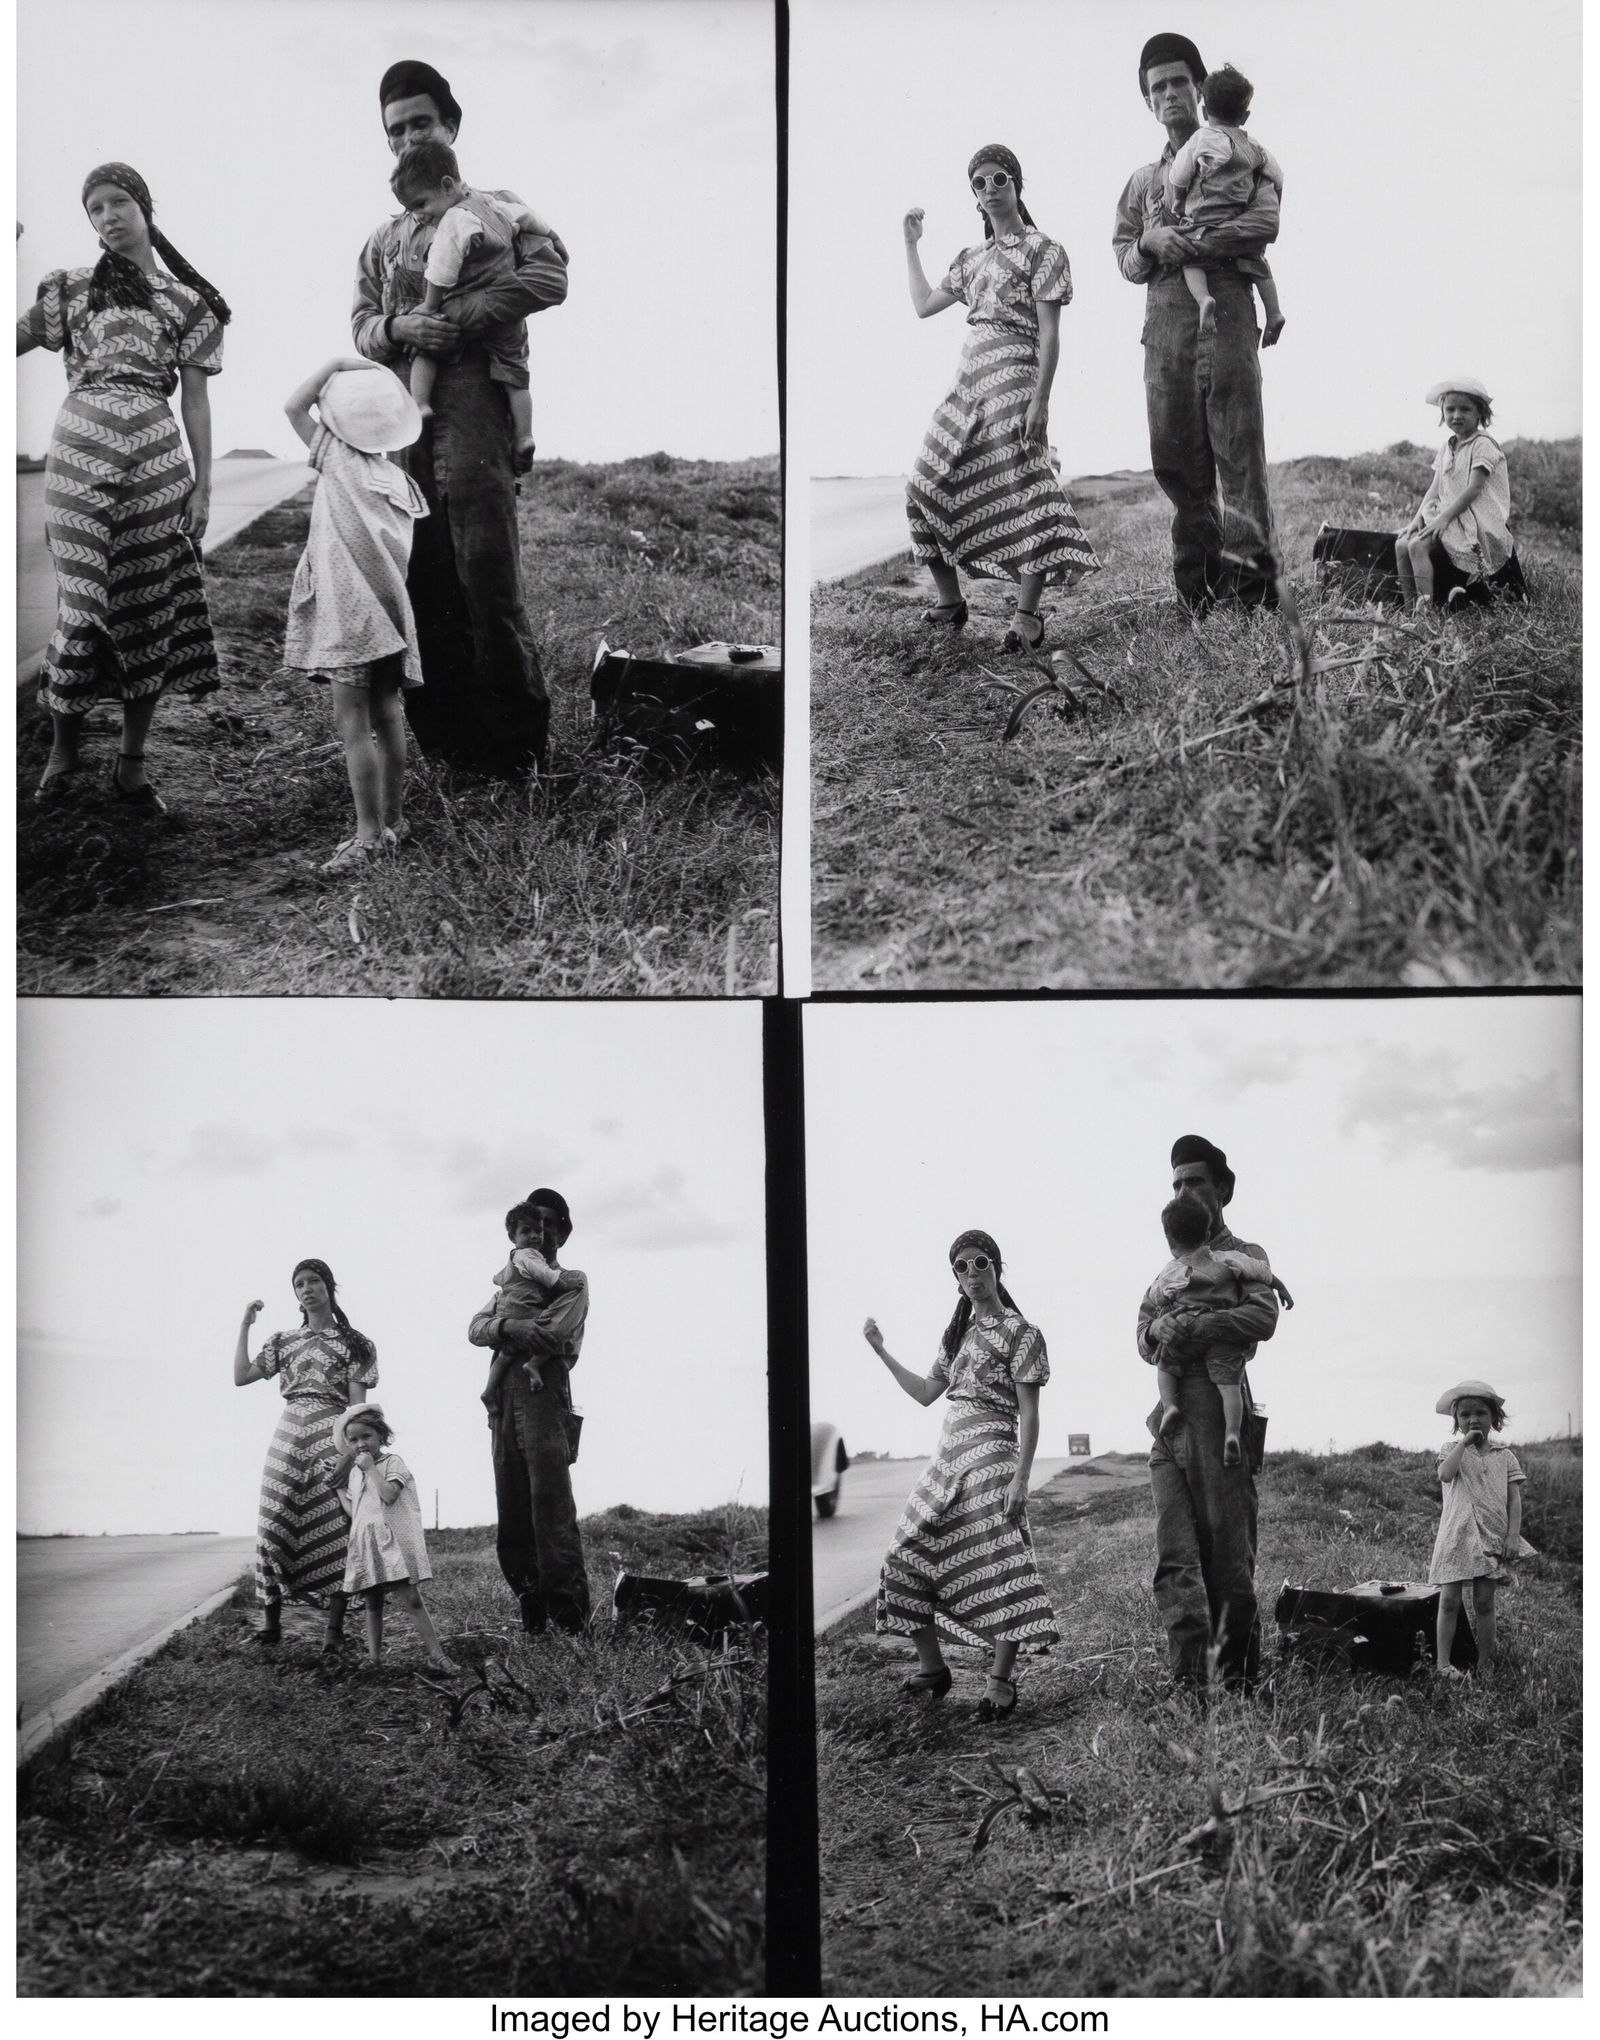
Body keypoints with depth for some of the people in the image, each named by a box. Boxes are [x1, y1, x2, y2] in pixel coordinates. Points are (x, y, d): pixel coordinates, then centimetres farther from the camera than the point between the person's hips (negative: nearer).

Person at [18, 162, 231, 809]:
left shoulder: (188, 301, 10)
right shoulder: (71, 290, 12)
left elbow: (195, 398, 8)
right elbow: (14, 341, 9)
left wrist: (202, 485, 2)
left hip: (156, 459, 0)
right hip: (78, 454, 0)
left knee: (150, 606, 0)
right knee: (83, 600, -5)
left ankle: (132, 762, 8)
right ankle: (64, 748, 11)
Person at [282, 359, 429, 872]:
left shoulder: (338, 460, -9)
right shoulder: (397, 480, 9)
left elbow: (294, 405, -6)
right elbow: (398, 552, 13)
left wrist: (339, 363, -1)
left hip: (348, 614, -7)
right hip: (387, 612, 7)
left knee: (352, 722, -7)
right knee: (386, 717, 13)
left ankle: (368, 833, -9)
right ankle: (392, 820, 21)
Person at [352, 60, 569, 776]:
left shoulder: (494, 209, 9)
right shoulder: (383, 239, 25)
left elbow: (550, 276, -8)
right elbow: (361, 327, 15)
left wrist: (458, 316, -14)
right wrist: (398, 327, -9)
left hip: (470, 403, -5)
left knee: (486, 579, -11)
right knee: (423, 583, 3)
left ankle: (515, 744, -4)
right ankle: (445, 736, 10)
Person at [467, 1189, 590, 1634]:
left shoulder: (572, 1283, 8)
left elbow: (549, 1333, -9)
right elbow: (476, 1328, 11)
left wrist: (503, 1332, 1)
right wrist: (507, 1326, -10)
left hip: (544, 1394, -6)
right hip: (505, 1402, 6)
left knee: (551, 1505, -13)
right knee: (511, 1514, 3)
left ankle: (570, 1617, -15)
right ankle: (532, 1614, 6)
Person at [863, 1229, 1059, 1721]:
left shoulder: (1019, 1332, -4)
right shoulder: (957, 1334, 18)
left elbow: (1029, 1414, -9)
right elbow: (926, 1393, 23)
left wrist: (1020, 1479, -17)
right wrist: (881, 1352, 17)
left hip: (991, 1456, -8)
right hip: (948, 1457, 8)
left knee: (997, 1567, -12)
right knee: (909, 1558, 4)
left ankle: (1000, 1681, -10)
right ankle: (931, 1667, 15)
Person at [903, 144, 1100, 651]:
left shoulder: (1041, 249, -1)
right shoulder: (971, 259, 19)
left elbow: (1049, 332, -8)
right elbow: (924, 305, 24)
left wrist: (1040, 400, -17)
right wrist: (911, 244, 23)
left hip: (1015, 380, -7)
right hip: (970, 381, 8)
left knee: (1020, 493, -12)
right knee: (927, 487, 4)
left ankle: (1027, 616, -10)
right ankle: (949, 601, 16)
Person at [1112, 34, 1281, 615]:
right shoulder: (1144, 181, 23)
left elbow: (1264, 223, -7)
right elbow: (1123, 257, 19)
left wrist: (1185, 241, -10)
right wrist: (1151, 245, -4)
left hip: (1225, 312, -4)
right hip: (1163, 323, 4)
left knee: (1237, 446, -10)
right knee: (1175, 455, -1)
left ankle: (1250, 571, -12)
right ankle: (1199, 585, 3)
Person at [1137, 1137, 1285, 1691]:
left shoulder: (1244, 1257, 5)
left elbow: (1262, 1317, -15)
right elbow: (1144, 1335, 16)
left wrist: (1190, 1328, -17)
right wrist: (1157, 1333, -7)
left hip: (1220, 1415, -5)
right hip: (1169, 1421, 5)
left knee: (1228, 1556, -2)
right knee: (1174, 1559, -4)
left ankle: (1238, 1679, 10)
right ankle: (1187, 1679, -7)